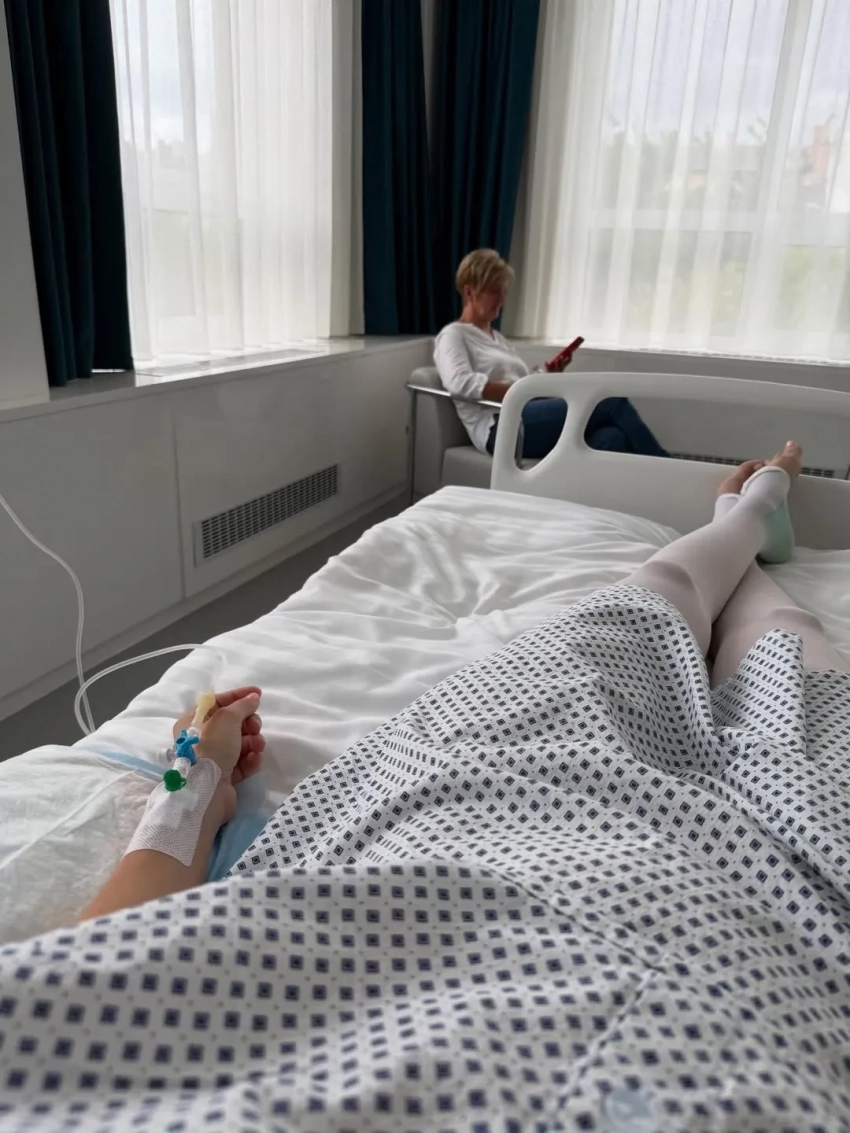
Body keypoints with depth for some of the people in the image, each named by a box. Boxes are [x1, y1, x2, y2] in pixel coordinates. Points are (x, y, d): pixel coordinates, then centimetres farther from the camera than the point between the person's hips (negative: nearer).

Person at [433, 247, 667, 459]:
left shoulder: (497, 338, 33)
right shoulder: (452, 335, 8)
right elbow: (460, 382, -14)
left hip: (531, 421, 8)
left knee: (613, 438, -25)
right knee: (611, 401, -20)